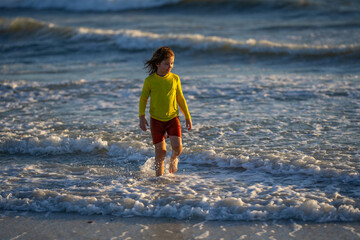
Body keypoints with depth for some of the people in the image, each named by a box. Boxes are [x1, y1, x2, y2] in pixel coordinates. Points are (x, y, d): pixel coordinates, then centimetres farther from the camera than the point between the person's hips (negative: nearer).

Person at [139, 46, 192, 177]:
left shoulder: (175, 78, 1)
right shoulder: (149, 80, -6)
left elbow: (180, 99, 10)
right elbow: (143, 99, 4)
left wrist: (187, 117, 12)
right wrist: (141, 116, -6)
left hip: (173, 118, 1)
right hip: (156, 120, -1)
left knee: (177, 146, -13)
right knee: (160, 151, 0)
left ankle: (173, 159, 21)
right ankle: (159, 176, 17)